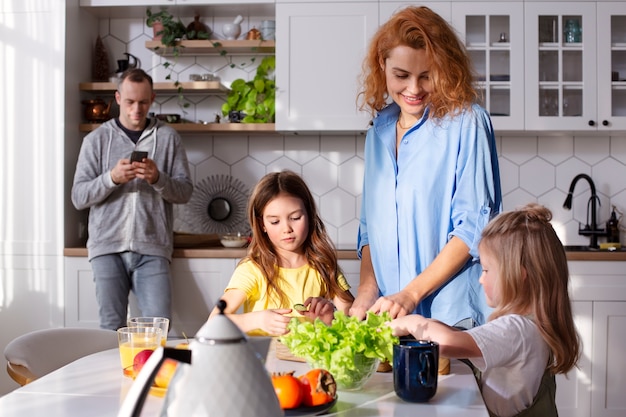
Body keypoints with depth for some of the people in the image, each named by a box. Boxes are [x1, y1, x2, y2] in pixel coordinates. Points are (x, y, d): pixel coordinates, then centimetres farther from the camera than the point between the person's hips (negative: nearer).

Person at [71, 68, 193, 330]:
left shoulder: (168, 137, 9)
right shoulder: (97, 139, 9)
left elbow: (185, 192, 6)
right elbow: (78, 197, 3)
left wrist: (157, 179, -13)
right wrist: (112, 178, -14)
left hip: (152, 249, 0)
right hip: (108, 248, 0)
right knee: (112, 329, -2)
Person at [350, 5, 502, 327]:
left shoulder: (466, 122, -7)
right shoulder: (379, 132, 11)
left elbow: (475, 227, -12)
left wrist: (411, 294, -16)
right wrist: (366, 292, -1)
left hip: (455, 316, -5)